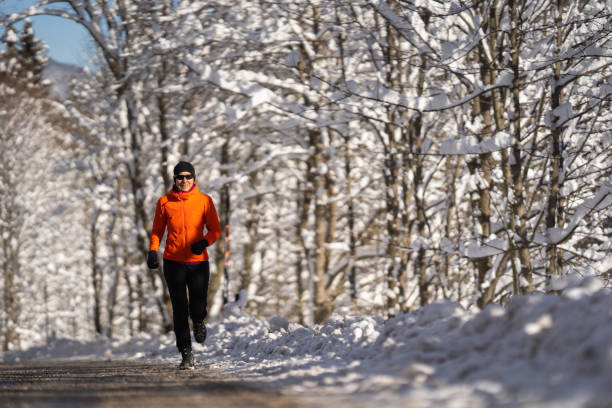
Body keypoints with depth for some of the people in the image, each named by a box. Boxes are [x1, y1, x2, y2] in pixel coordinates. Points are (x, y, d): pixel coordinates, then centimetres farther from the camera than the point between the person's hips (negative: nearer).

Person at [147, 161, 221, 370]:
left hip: (198, 261, 0)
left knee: (197, 308, -8)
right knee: (180, 310, -3)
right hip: (173, 262, 1)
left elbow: (215, 229, 3)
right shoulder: (165, 202, 5)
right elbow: (157, 231, 12)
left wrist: (204, 242, -17)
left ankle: (198, 321, 29)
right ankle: (187, 355, 5)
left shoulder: (204, 200, 2)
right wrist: (153, 251, -4)